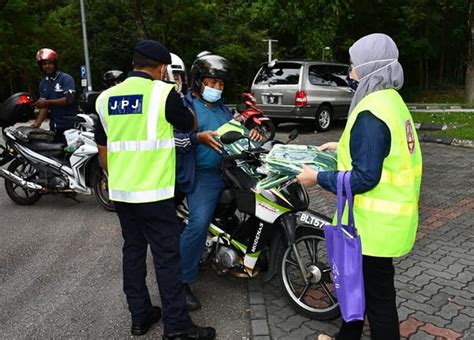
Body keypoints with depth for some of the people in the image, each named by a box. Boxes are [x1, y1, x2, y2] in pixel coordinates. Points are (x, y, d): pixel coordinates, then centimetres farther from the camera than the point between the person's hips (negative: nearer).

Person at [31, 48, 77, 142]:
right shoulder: (43, 83, 13)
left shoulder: (66, 78, -6)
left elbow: (69, 99, -19)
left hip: (70, 125, -7)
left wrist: (48, 102, -23)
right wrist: (37, 123, -8)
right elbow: (44, 106, 7)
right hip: (54, 125, 7)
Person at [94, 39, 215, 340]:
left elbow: (103, 151, 13)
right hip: (153, 193, -6)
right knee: (167, 257, 1)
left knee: (133, 251, 16)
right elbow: (190, 124, 5)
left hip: (120, 192, 7)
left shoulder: (106, 98, 8)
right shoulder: (163, 92, -11)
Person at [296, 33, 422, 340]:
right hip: (387, 218, 11)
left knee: (377, 295, 7)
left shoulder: (372, 113, -24)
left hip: (375, 223, -11)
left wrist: (318, 178, -16)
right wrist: (343, 147, 20)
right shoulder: (392, 101, 8)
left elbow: (364, 178, -26)